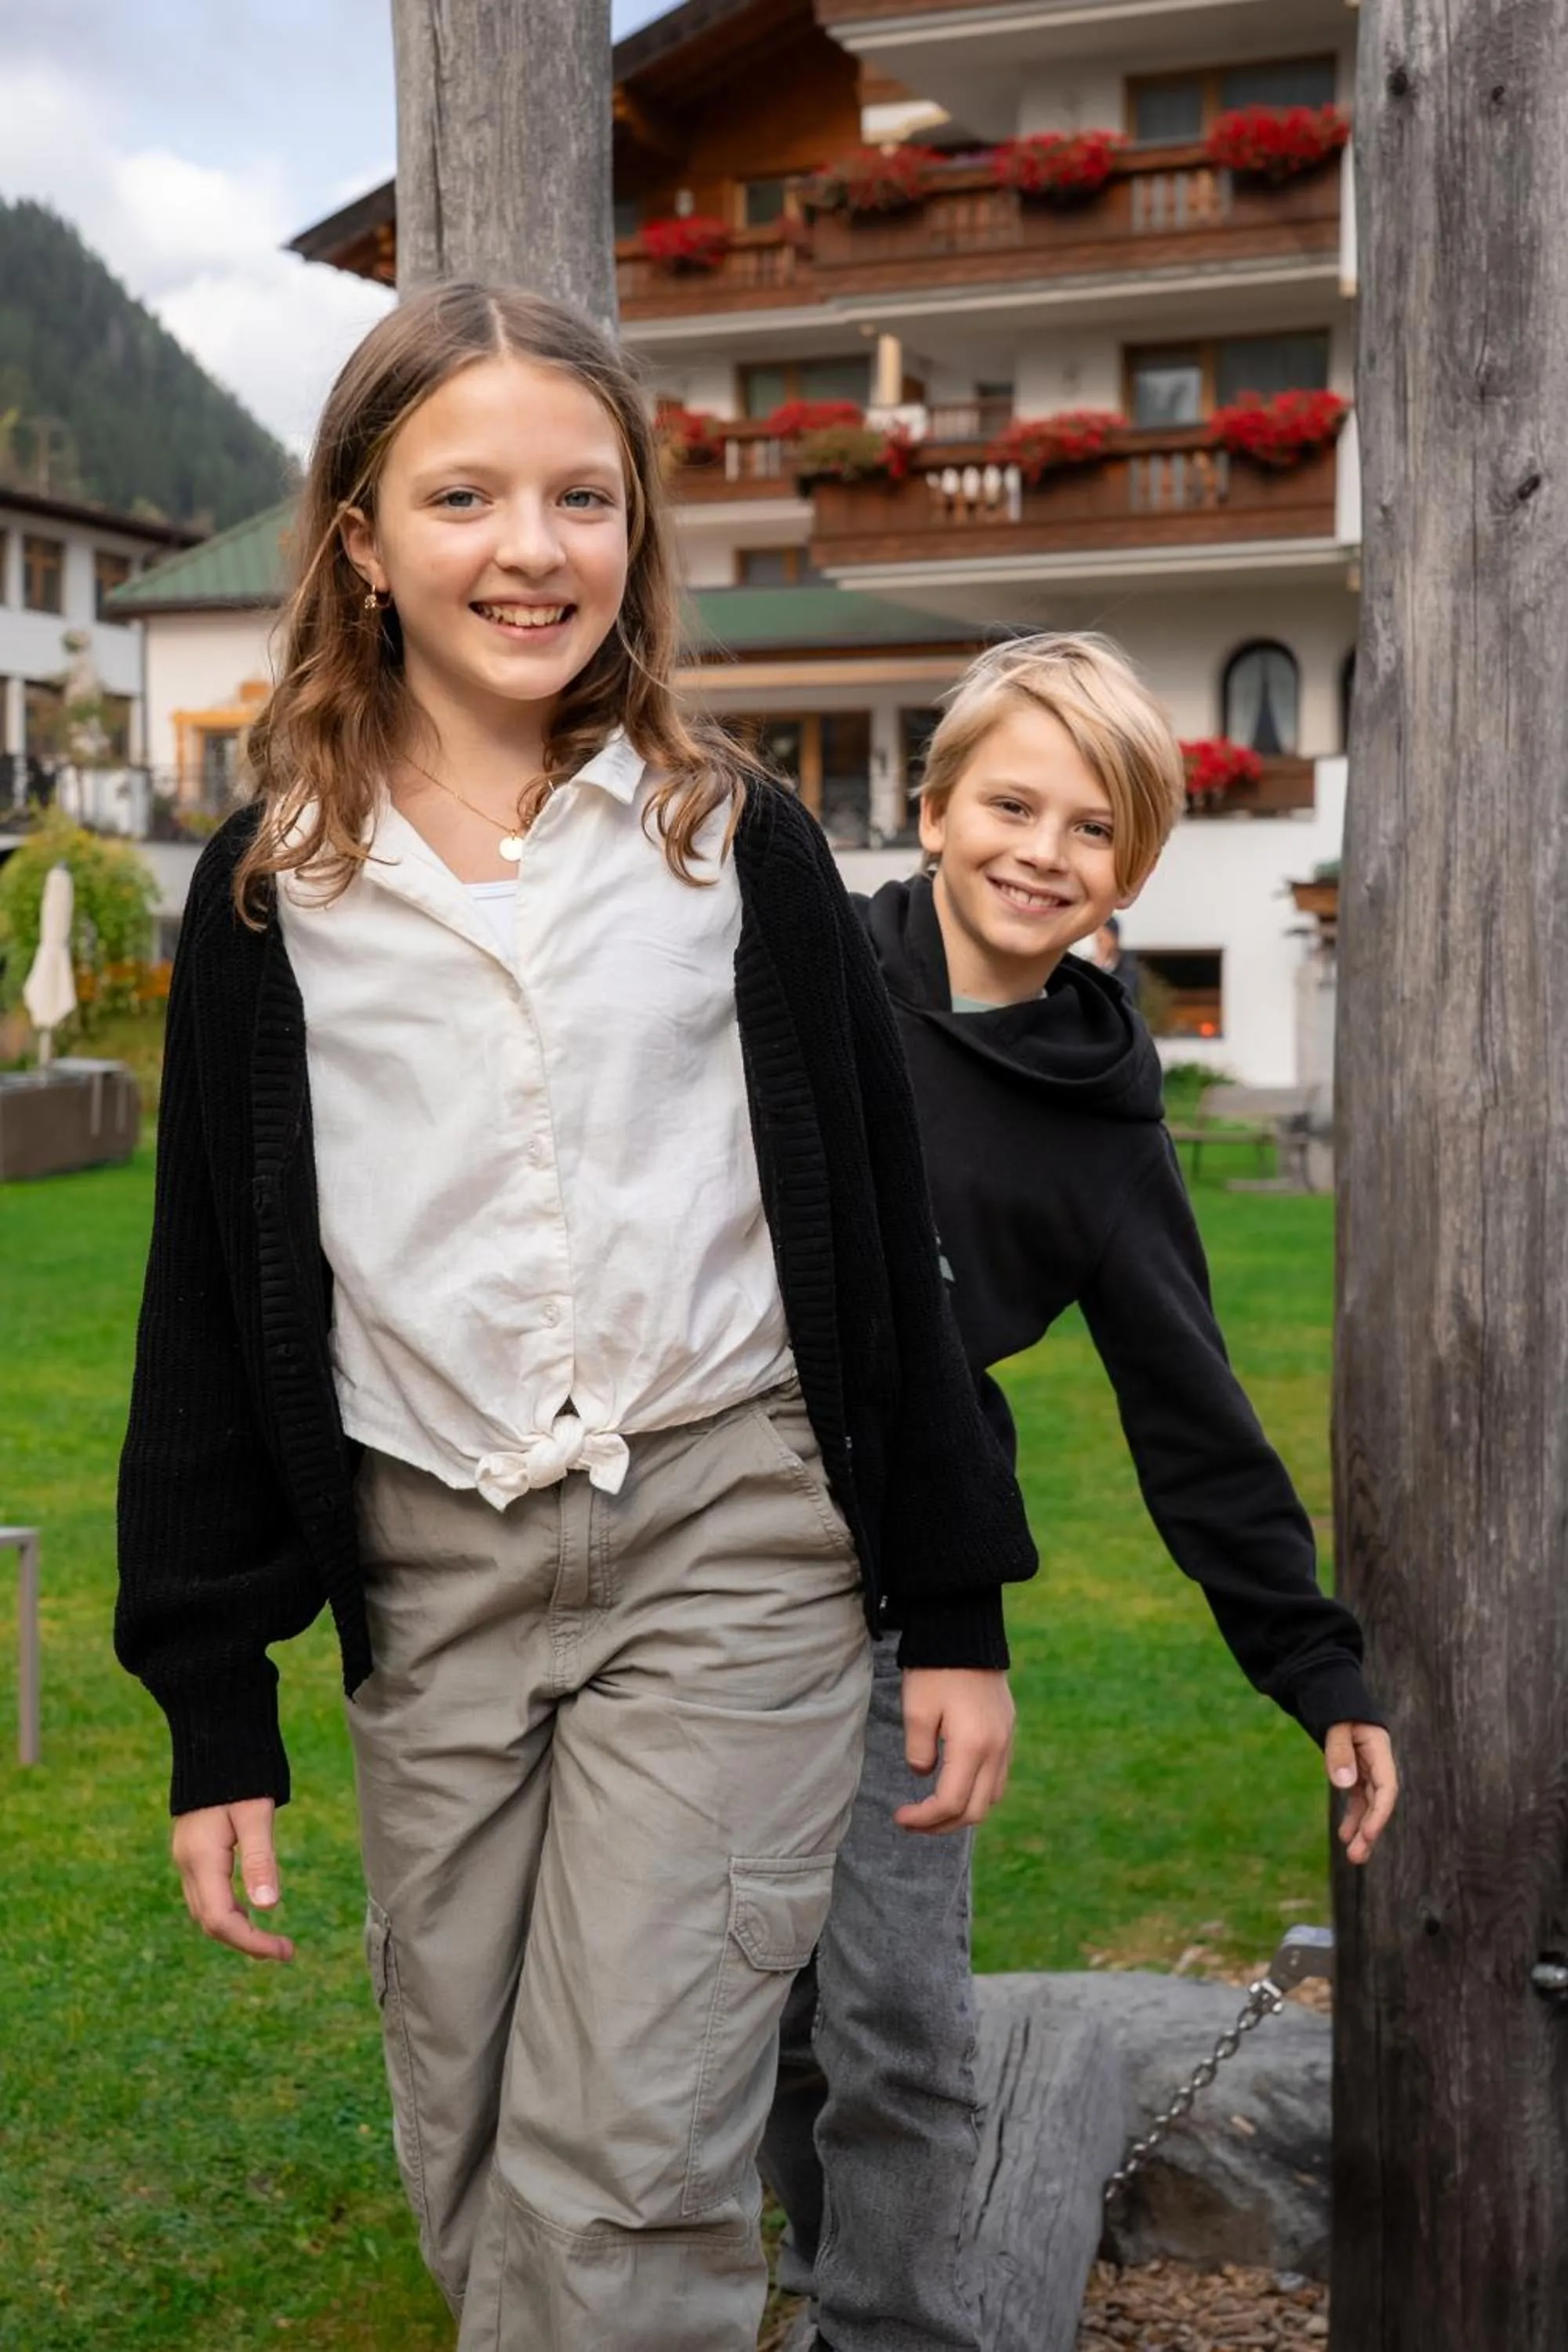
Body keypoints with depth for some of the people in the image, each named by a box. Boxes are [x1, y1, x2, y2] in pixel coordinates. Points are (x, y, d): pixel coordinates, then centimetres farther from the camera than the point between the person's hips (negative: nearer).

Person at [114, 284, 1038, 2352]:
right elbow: (214, 1308, 6)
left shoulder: (740, 845, 1)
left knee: (622, 2179, -5)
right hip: (431, 1575, 2)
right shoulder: (272, 891, 3)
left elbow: (885, 1239, 4)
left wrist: (956, 1607, 3)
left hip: (729, 1550, -2)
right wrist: (217, 1715, 4)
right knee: (471, 2170, 13)